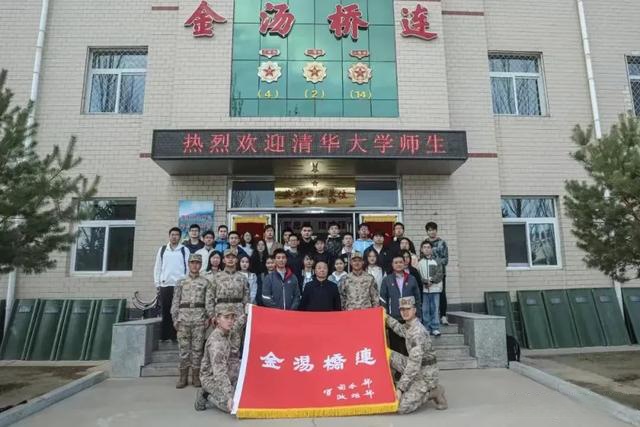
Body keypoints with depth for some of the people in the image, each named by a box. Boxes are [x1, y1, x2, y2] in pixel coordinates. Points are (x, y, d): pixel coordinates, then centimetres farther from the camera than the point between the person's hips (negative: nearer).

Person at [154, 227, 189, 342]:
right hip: (165, 285, 2)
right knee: (165, 311, 4)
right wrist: (157, 283, 7)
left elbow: (188, 267, 3)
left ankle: (175, 336, 4)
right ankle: (164, 336, 11)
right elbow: (157, 267, 13)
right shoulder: (162, 250, 12)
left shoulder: (184, 250, 6)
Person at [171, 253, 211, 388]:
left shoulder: (205, 282, 9)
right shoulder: (181, 282, 12)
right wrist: (175, 319, 1)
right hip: (183, 318, 1)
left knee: (197, 348, 2)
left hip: (199, 318, -1)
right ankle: (183, 377, 11)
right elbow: (175, 301, 9)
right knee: (183, 347, 2)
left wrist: (208, 317, -3)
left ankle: (196, 376, 11)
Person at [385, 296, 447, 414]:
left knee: (402, 407, -16)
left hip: (426, 374, -9)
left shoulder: (417, 332, -26)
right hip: (417, 368, 9)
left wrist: (400, 388, -25)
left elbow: (414, 365, -27)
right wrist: (387, 318, 12)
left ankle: (432, 392, 2)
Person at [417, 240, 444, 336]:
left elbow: (439, 274, 1)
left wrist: (431, 280, -12)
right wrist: (425, 281, -14)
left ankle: (435, 328, 7)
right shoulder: (419, 262, 6)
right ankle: (426, 329, 9)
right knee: (425, 310, 1)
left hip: (435, 288, 1)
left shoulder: (436, 261, 10)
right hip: (423, 289, -1)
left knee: (435, 309, 0)